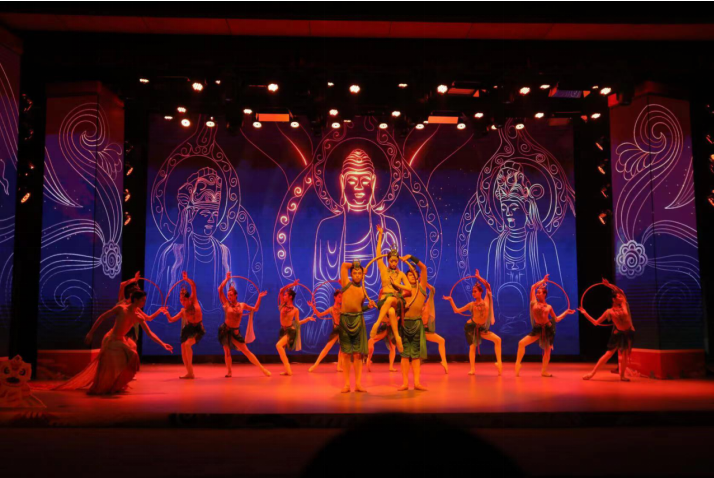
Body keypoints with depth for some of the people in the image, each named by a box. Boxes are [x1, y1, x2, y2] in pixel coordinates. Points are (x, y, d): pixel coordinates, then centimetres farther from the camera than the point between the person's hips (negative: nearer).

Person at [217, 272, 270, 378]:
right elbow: (220, 290, -9)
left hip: (235, 332, 0)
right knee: (227, 352, 2)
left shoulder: (242, 305, 2)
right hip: (225, 330, 0)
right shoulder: (226, 304, -3)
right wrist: (227, 279, -5)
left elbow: (255, 309, 15)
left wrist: (259, 297, 8)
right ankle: (229, 372, 15)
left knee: (246, 351, -3)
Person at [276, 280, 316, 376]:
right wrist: (291, 285, -9)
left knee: (279, 345, -25)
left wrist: (308, 319, -9)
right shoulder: (283, 305, 1)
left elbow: (297, 322, -1)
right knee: (281, 350, 8)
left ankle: (288, 369, -23)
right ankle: (288, 370, 20)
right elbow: (281, 290, -5)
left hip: (291, 330, -7)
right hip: (283, 330, 7)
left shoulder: (295, 310, -10)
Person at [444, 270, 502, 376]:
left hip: (482, 328, 2)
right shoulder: (471, 304, -1)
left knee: (497, 339, -10)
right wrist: (451, 300, -5)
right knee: (472, 346, -5)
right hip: (471, 326, -2)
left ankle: (499, 362, -7)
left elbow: (488, 286, -4)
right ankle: (472, 369, 0)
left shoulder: (486, 301, 1)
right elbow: (456, 310, 3)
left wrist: (479, 277, -8)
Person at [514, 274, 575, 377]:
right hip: (537, 329, -1)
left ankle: (544, 371, 24)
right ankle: (518, 364, -4)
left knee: (547, 351, 7)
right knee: (522, 343, -17)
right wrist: (542, 281, 10)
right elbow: (533, 287, 0)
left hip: (548, 329, 1)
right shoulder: (534, 302, 1)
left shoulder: (548, 307, 3)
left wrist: (566, 312, 8)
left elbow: (556, 319, 13)